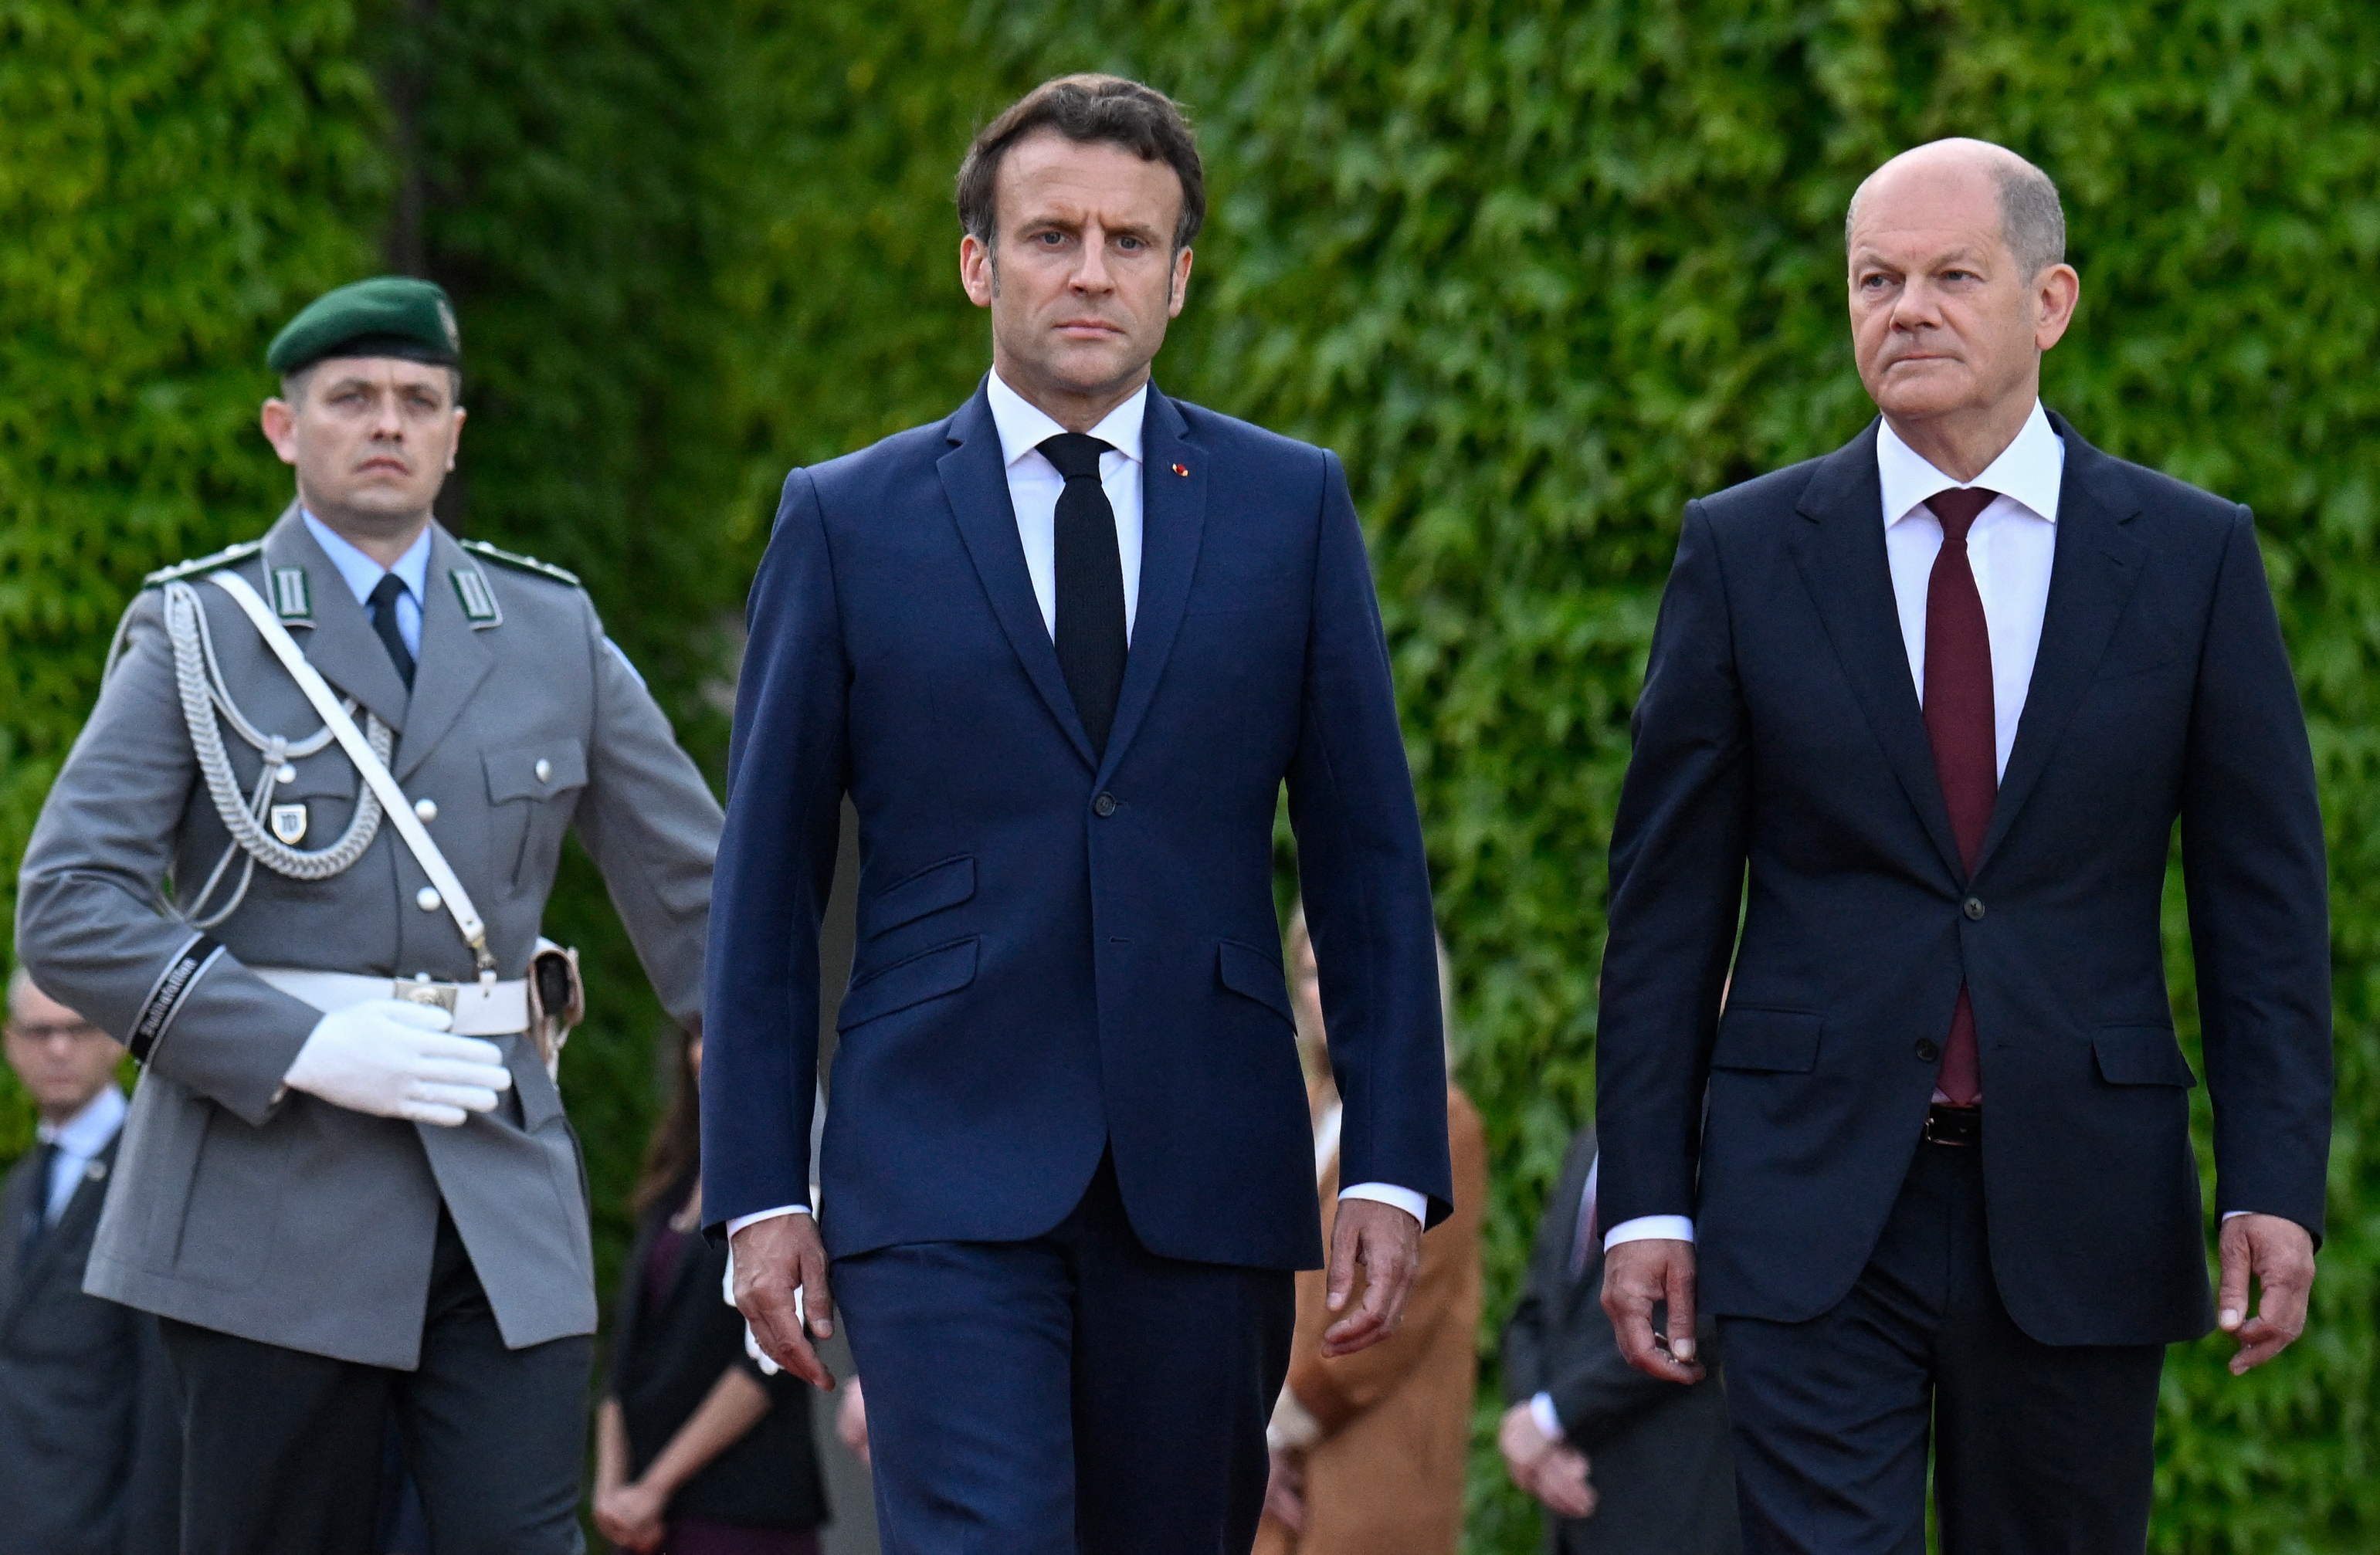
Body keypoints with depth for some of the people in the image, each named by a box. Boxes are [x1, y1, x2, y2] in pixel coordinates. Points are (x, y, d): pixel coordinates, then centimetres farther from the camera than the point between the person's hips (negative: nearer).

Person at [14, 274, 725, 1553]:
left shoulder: (554, 636, 13)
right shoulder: (197, 635, 4)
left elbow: (697, 900, 18)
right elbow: (67, 908, -5)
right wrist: (302, 1046, -14)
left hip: (504, 1201, 2)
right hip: (272, 1196, -2)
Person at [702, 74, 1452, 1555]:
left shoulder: (1292, 506, 8)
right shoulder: (848, 523, 5)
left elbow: (1367, 858, 7)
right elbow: (768, 884, 6)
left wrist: (1394, 1169, 0)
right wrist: (761, 1192, 0)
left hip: (1208, 1172, 2)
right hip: (945, 1177, -2)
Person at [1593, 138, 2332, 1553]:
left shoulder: (2194, 557, 4)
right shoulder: (1745, 551, 4)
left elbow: (2266, 902, 4)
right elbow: (1666, 900, 6)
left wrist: (2277, 1185, -6)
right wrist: (1647, 1200, 0)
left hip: (2080, 1211, 1)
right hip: (1816, 1203, -1)